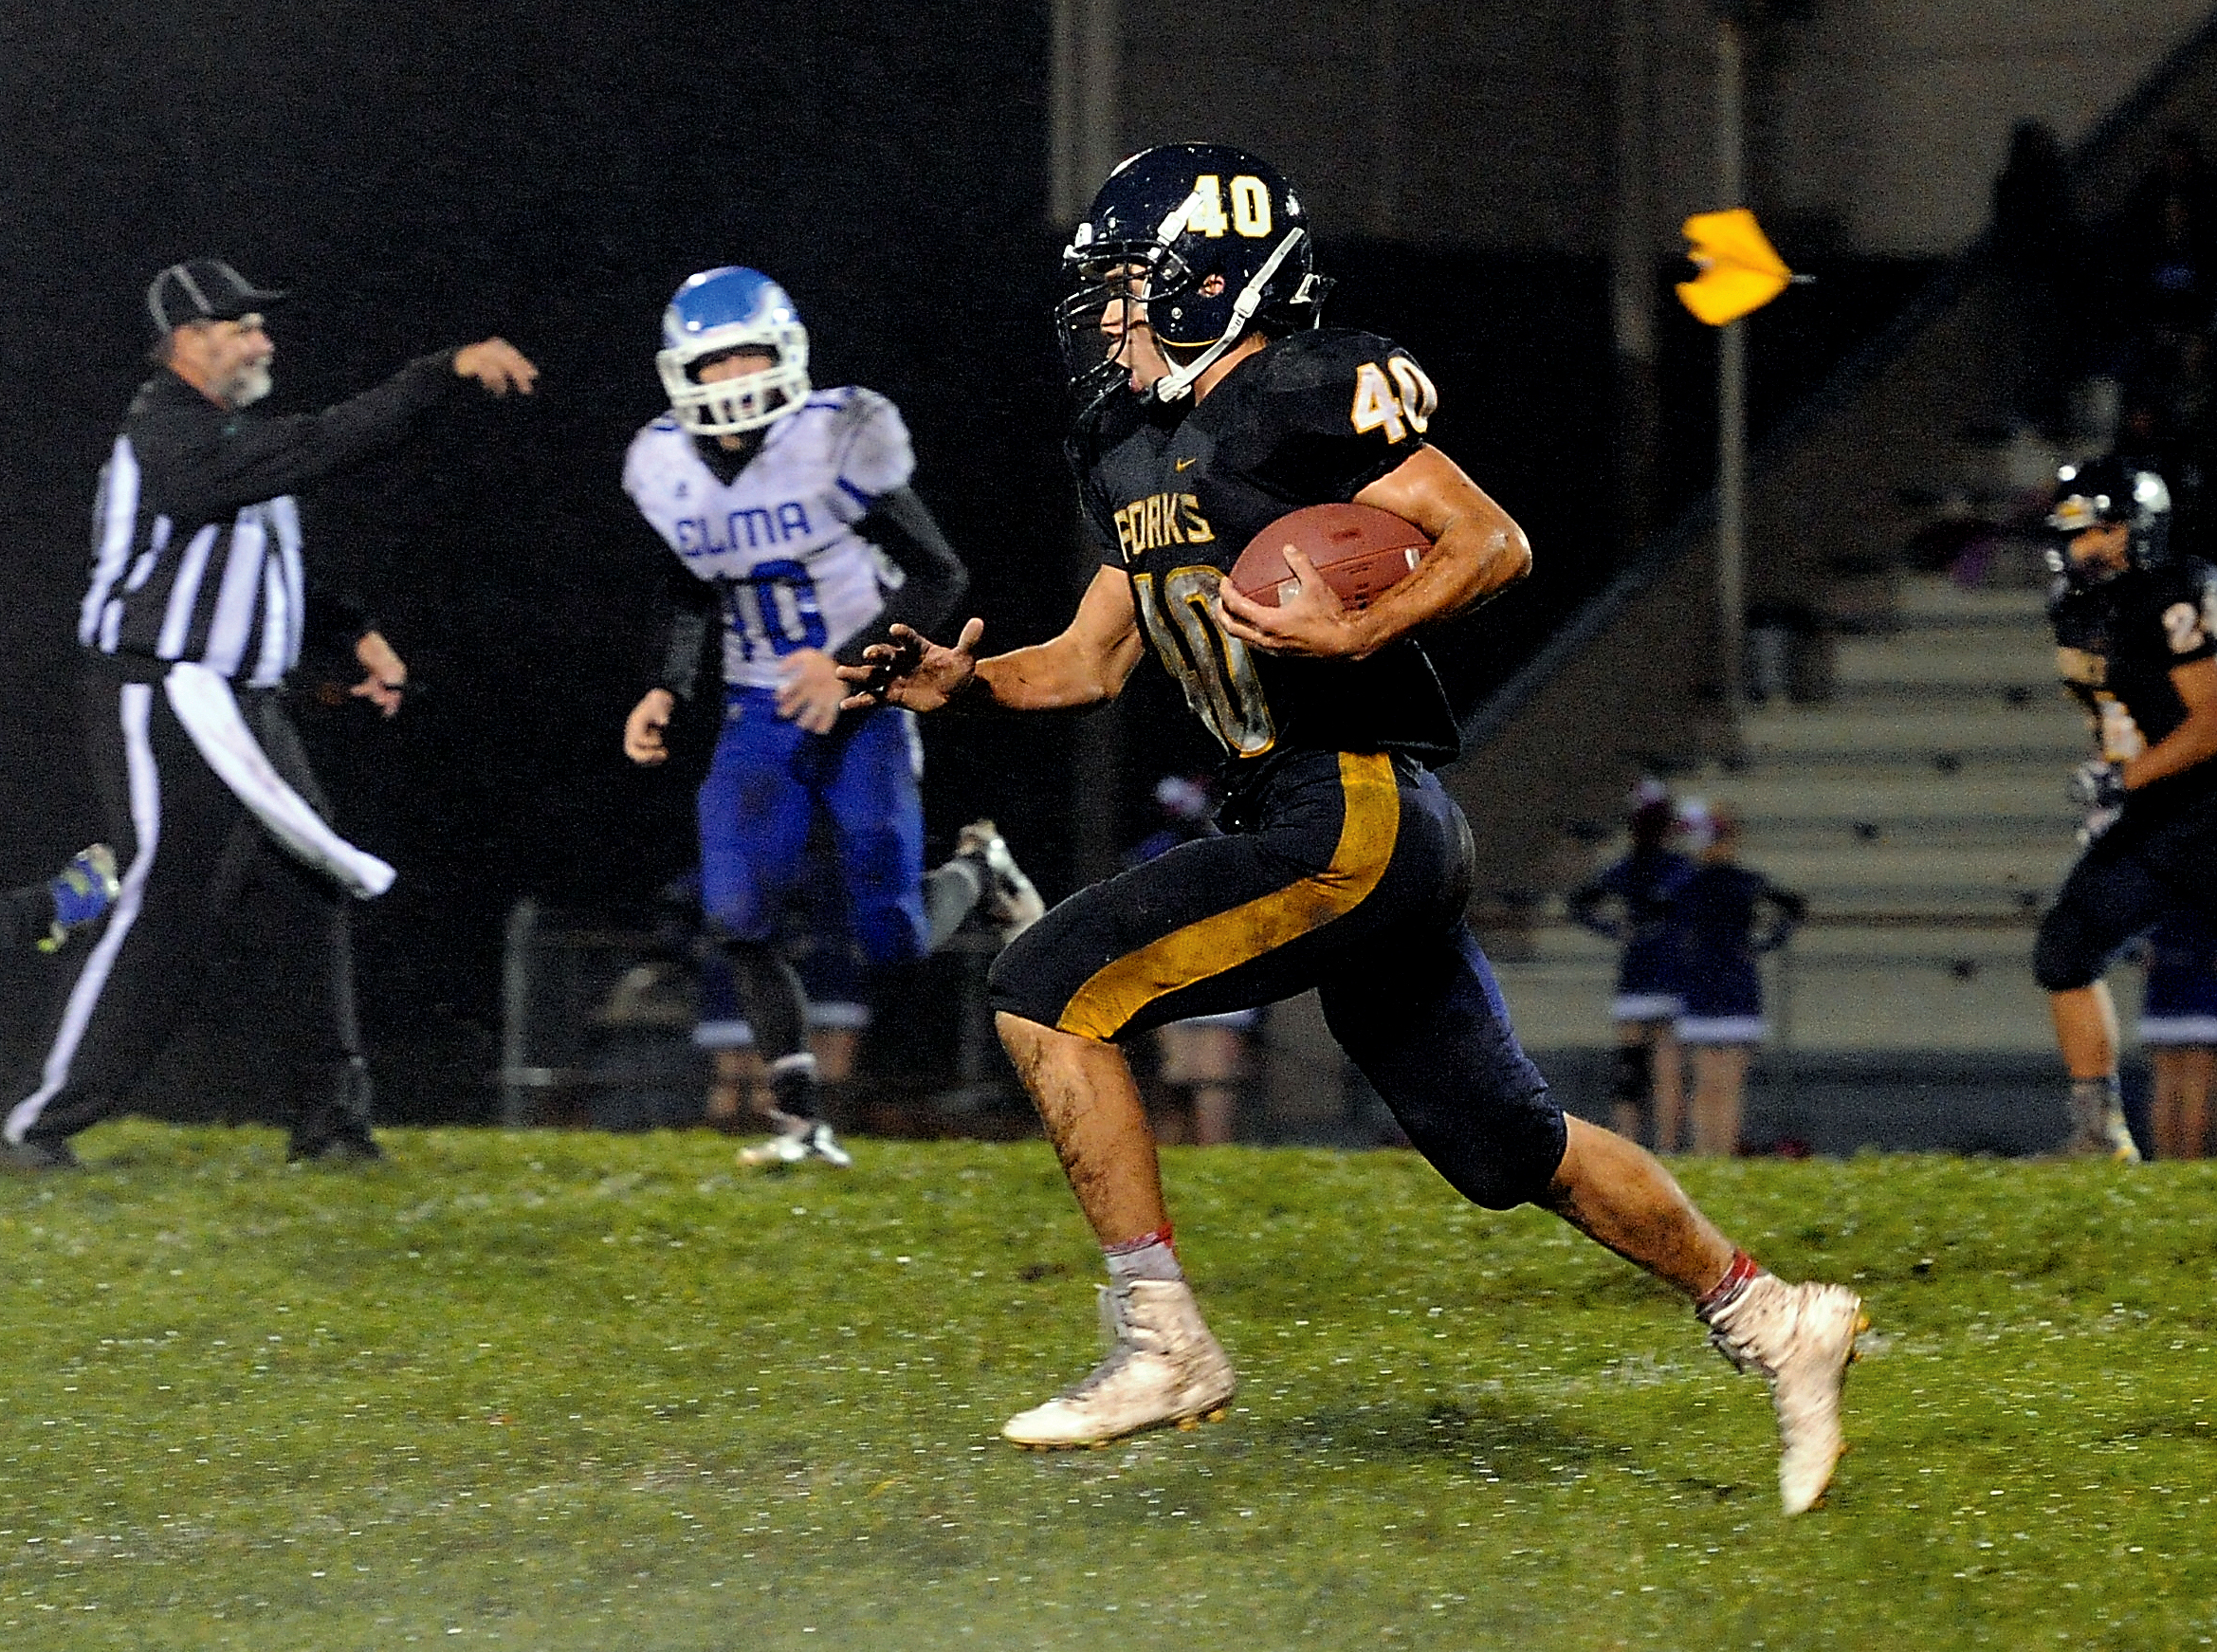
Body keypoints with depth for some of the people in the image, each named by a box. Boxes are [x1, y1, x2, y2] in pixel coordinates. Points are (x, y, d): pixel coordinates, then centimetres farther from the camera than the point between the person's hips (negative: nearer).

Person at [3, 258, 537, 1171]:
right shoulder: (171, 438, -18)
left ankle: (328, 1118, 12)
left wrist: (355, 636, 13)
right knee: (164, 922, -8)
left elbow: (264, 572, 24)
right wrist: (448, 372, -27)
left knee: (310, 903, 7)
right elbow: (321, 445, -27)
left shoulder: (219, 434, 16)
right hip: (167, 711, -10)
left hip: (240, 712, 10)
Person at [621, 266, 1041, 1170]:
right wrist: (667, 689, 2)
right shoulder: (668, 467, 0)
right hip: (761, 719, 4)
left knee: (893, 939, -7)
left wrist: (852, 664, -22)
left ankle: (975, 871, 28)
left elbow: (937, 576, -10)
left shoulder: (837, 442, -15)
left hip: (862, 709, -4)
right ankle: (799, 1117, -5)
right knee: (737, 918, -16)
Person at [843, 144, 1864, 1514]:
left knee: (1050, 990, -13)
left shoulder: (1305, 394, -10)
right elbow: (1094, 660, 24)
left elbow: (1496, 543, -11)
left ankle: (1163, 1346, -10)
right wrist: (965, 681, 7)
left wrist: (1356, 635, -24)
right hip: (1339, 833, 9)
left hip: (1359, 817, -9)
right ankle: (1770, 1321, 25)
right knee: (1505, 1148, 14)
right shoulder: (1132, 454, 18)